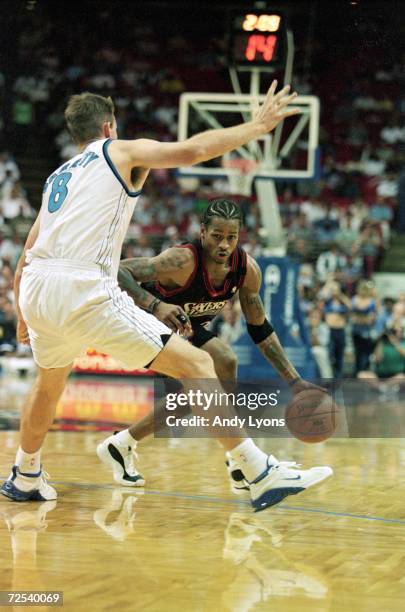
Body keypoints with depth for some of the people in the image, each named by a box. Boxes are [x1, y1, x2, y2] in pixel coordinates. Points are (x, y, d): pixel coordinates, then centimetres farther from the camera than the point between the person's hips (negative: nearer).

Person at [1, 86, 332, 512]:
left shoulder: (57, 177, 29)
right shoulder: (121, 151, 12)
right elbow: (192, 150, -4)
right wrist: (257, 126, 6)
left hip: (35, 287, 7)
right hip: (86, 289, -7)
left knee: (49, 382, 36)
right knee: (195, 365, -5)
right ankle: (262, 476, -11)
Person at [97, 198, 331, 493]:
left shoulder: (248, 269, -18)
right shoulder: (182, 261, -37)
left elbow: (260, 329, -7)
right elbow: (117, 271, -41)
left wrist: (294, 381, -12)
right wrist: (156, 305, -57)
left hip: (187, 327, 7)